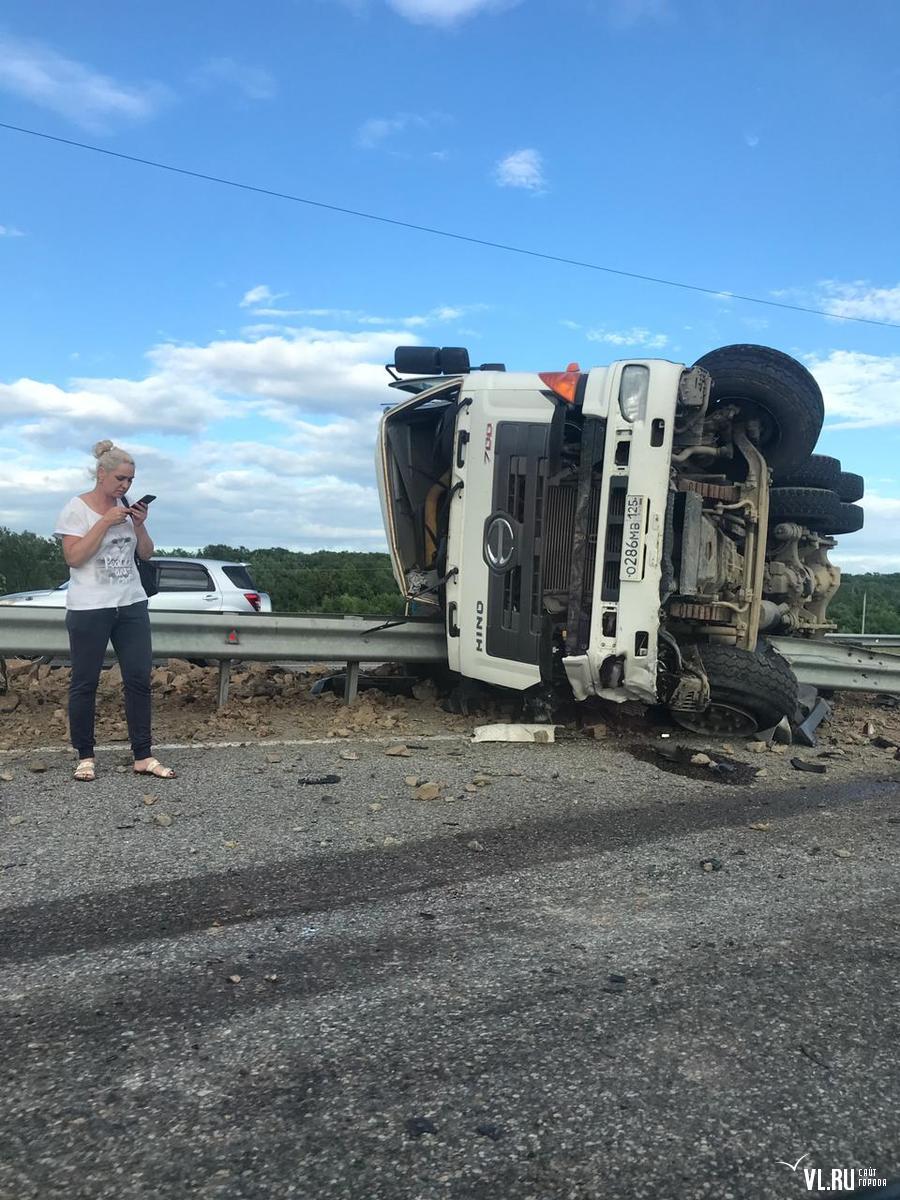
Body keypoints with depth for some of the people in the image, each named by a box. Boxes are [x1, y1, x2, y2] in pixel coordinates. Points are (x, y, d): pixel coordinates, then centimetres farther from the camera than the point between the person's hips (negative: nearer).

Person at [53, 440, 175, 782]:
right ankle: (85, 757, 15)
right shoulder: (77, 508, -5)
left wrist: (139, 525, -6)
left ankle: (143, 756, 8)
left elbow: (146, 553, 12)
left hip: (131, 604, 5)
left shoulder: (128, 507, 9)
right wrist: (106, 521, -18)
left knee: (139, 679, 2)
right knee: (84, 683, 3)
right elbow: (74, 557, -14)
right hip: (89, 608, -5)